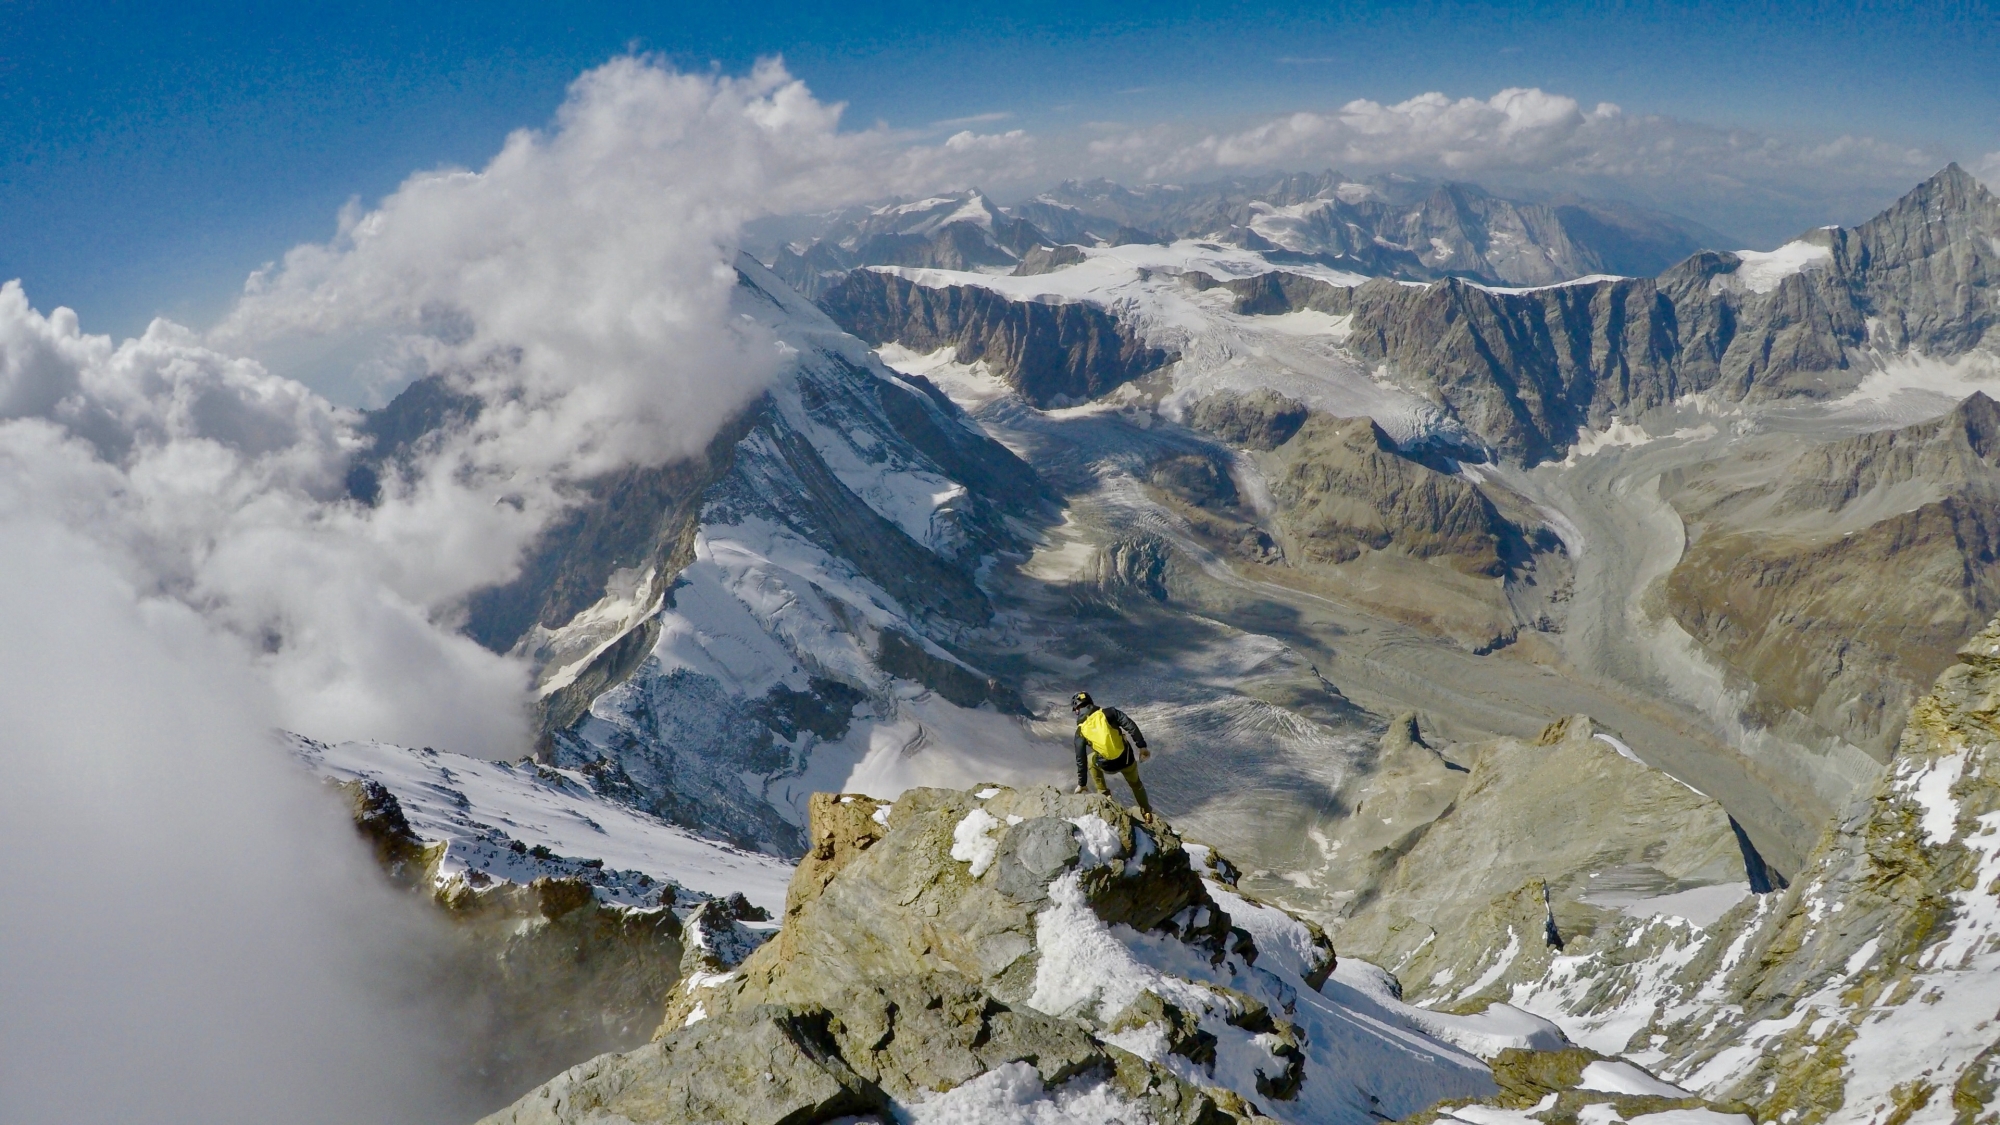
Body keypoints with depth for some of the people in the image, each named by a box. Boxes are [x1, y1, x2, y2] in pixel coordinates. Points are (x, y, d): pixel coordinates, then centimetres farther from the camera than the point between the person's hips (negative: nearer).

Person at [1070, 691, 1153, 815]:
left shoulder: (1080, 732, -2)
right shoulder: (1108, 712, -5)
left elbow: (1081, 760, 4)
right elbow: (1130, 726, -17)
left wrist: (1081, 783, 14)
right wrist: (1142, 746, -12)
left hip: (1107, 766, -1)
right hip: (1127, 760, 1)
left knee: (1090, 759, 33)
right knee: (1136, 783, 32)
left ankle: (1104, 793, 28)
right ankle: (1147, 811, 47)